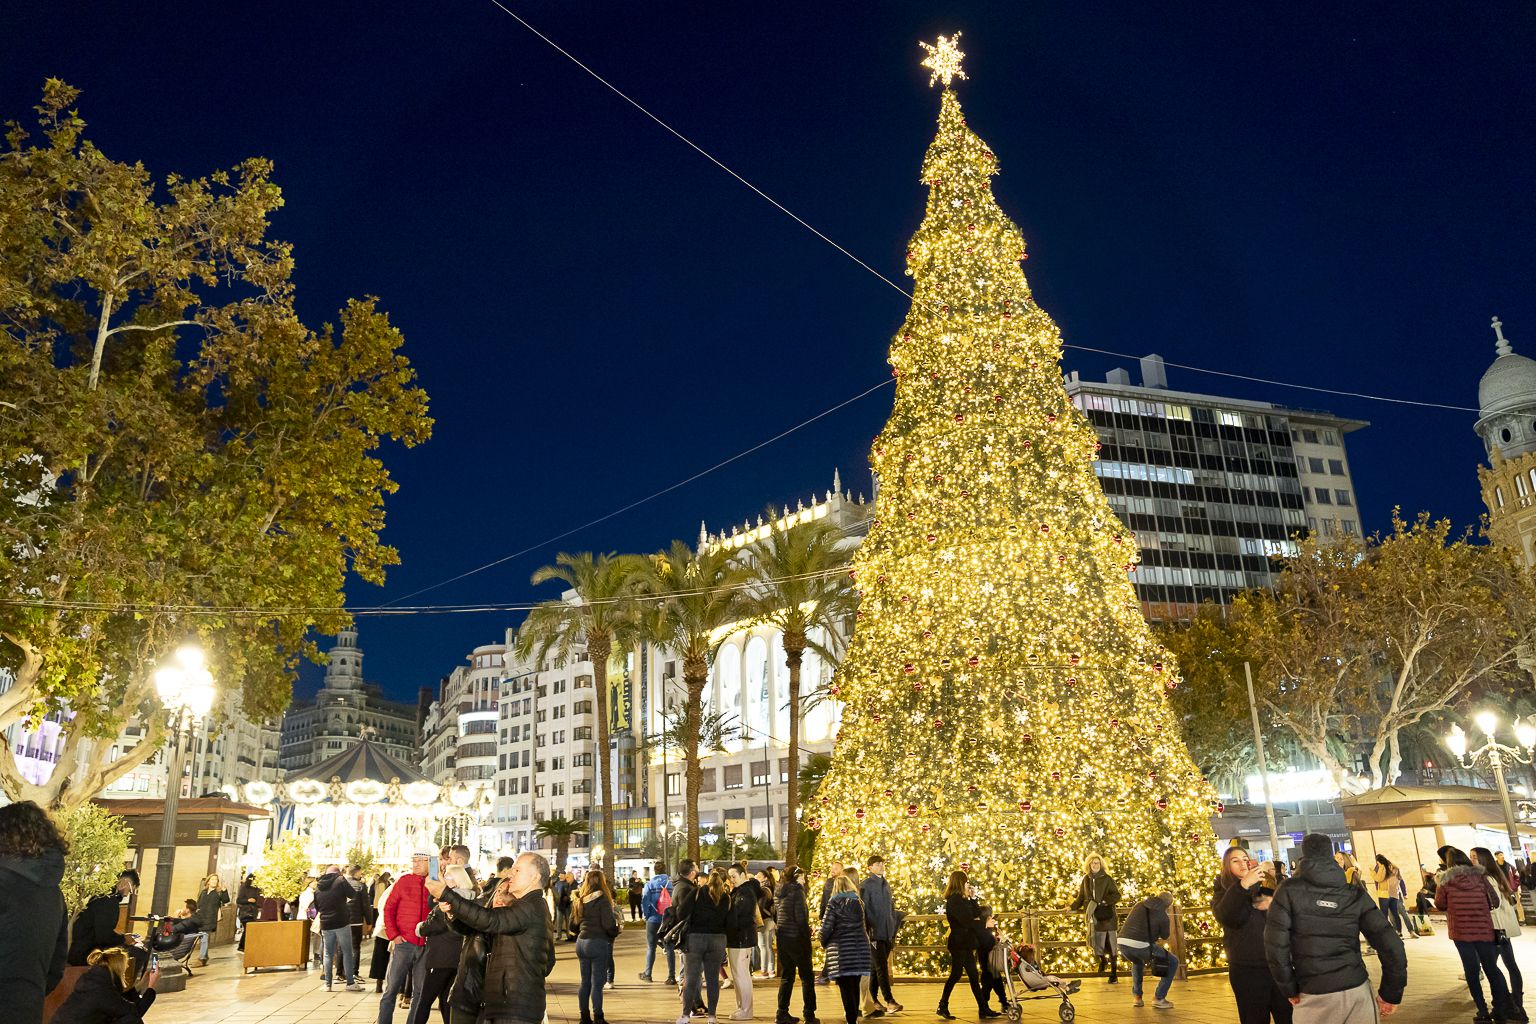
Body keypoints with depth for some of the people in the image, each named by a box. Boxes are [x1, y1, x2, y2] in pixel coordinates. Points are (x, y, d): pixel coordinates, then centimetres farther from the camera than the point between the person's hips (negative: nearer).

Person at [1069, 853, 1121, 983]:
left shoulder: (1107, 879, -1)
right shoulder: (1086, 880, 10)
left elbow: (1117, 895, -3)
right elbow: (1081, 898, 17)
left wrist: (1103, 901, -13)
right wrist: (1072, 907, 8)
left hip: (1108, 917, -3)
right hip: (1093, 917, 3)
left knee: (1111, 944, -4)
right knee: (1096, 943, 1)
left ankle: (1114, 973, 7)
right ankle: (1103, 960, 33)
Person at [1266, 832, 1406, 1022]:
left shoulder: (1289, 891, -1)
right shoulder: (1356, 894, 6)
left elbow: (1275, 945, -8)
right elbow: (1390, 944, 0)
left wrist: (1289, 989, 3)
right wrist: (1391, 993, 10)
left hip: (1315, 996, -3)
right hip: (1358, 990, 3)